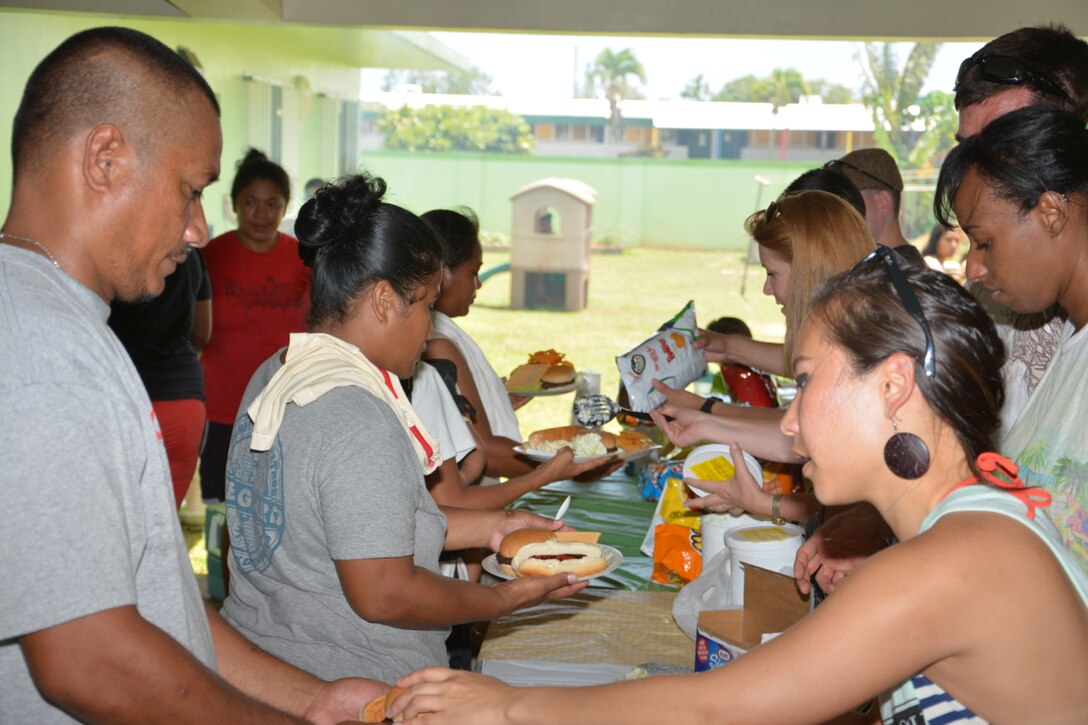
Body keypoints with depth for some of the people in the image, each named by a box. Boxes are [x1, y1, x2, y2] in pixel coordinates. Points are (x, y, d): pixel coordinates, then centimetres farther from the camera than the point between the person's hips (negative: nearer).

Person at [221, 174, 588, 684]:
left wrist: (488, 526, 8)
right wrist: (506, 599, -11)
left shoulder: (274, 375, 4)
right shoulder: (359, 420, -26)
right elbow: (384, 596, -25)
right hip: (350, 692, -9)